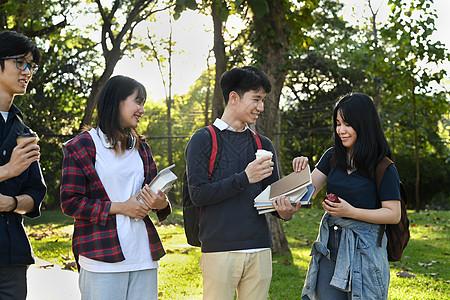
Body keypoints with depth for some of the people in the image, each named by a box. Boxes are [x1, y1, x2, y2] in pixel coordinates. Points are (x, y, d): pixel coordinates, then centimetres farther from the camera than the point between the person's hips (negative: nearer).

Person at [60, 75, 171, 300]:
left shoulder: (140, 146, 17)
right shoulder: (81, 147, -1)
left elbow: (154, 192, 21)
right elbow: (70, 203, -5)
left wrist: (161, 203, -4)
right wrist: (119, 207, -12)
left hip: (143, 255, 5)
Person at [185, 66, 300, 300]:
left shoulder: (263, 145, 16)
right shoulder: (203, 140, 1)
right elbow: (198, 194, -7)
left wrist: (284, 211, -7)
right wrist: (244, 178, -15)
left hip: (259, 250, 4)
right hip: (219, 250, -4)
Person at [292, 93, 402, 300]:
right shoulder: (332, 157, 8)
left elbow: (394, 215, -10)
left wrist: (351, 212, -19)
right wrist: (302, 171, -14)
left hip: (364, 250, -5)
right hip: (330, 247, 5)